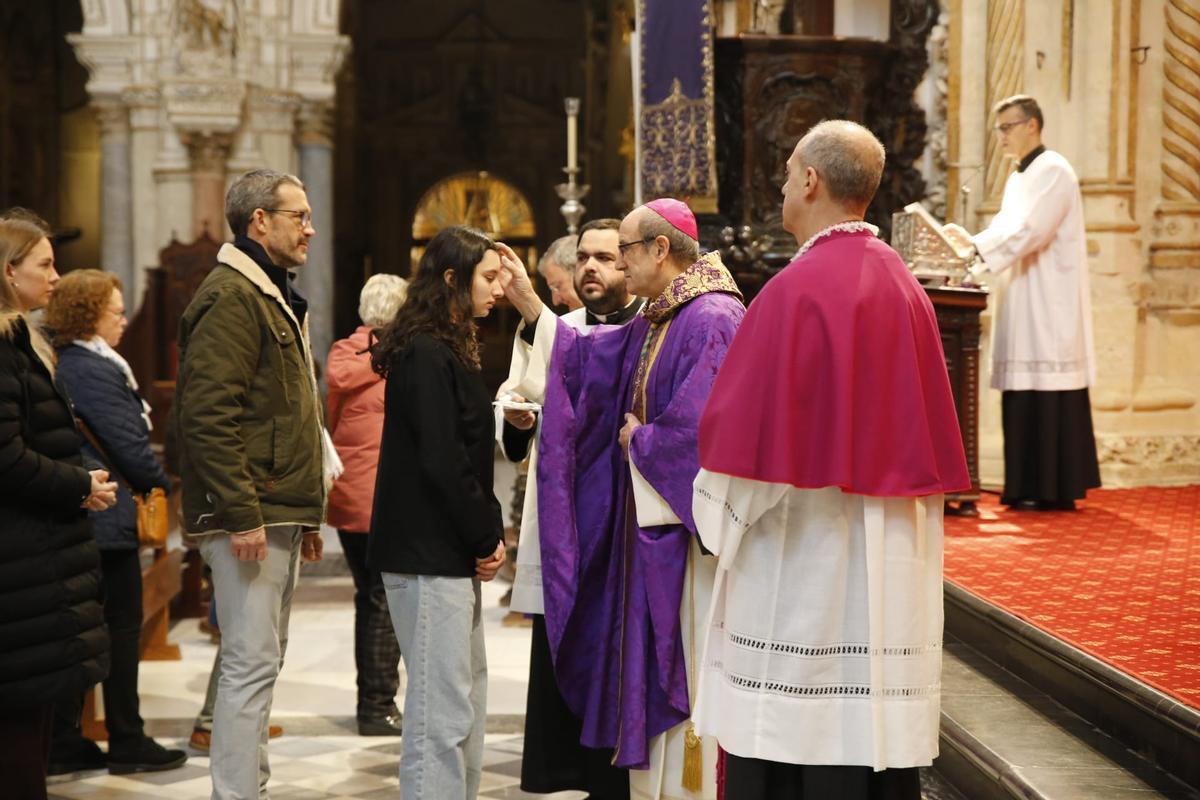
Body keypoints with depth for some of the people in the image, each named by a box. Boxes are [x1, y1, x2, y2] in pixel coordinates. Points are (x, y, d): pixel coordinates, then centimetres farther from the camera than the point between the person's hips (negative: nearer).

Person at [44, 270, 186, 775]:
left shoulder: (61, 366, 12)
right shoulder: (94, 371, -16)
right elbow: (129, 443, -17)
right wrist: (162, 485, -1)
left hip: (75, 518, 9)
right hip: (108, 518, -9)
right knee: (122, 628, 0)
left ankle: (63, 744, 16)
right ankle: (127, 744, 8)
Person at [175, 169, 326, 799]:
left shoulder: (274, 298, 21)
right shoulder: (230, 297, -12)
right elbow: (207, 414, -21)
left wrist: (306, 514, 22)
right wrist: (240, 513, -24)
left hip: (279, 517, 10)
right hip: (251, 517, -10)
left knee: (260, 662, 14)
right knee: (252, 663, -9)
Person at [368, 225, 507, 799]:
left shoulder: (448, 351, 17)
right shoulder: (425, 355, -14)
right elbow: (441, 464, -18)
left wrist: (489, 535, 6)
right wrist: (486, 538, -8)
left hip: (453, 555, 10)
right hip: (429, 556, -10)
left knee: (468, 699, 15)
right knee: (443, 712, -7)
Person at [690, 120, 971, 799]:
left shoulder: (798, 290, -14)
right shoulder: (904, 288, 7)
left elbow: (751, 432, -13)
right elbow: (928, 432, 13)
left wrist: (718, 512, 3)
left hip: (802, 561, -7)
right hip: (892, 560, 7)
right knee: (877, 737, 12)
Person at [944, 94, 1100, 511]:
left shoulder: (1053, 172, -10)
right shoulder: (1019, 177, 19)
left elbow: (1029, 231, -21)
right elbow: (1004, 228, 16)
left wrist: (975, 247, -21)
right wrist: (971, 241, -1)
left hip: (1050, 303, -9)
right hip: (1024, 305, 9)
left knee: (1048, 393, -8)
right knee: (1024, 394, 7)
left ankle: (1055, 489, -5)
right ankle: (1030, 486, 11)